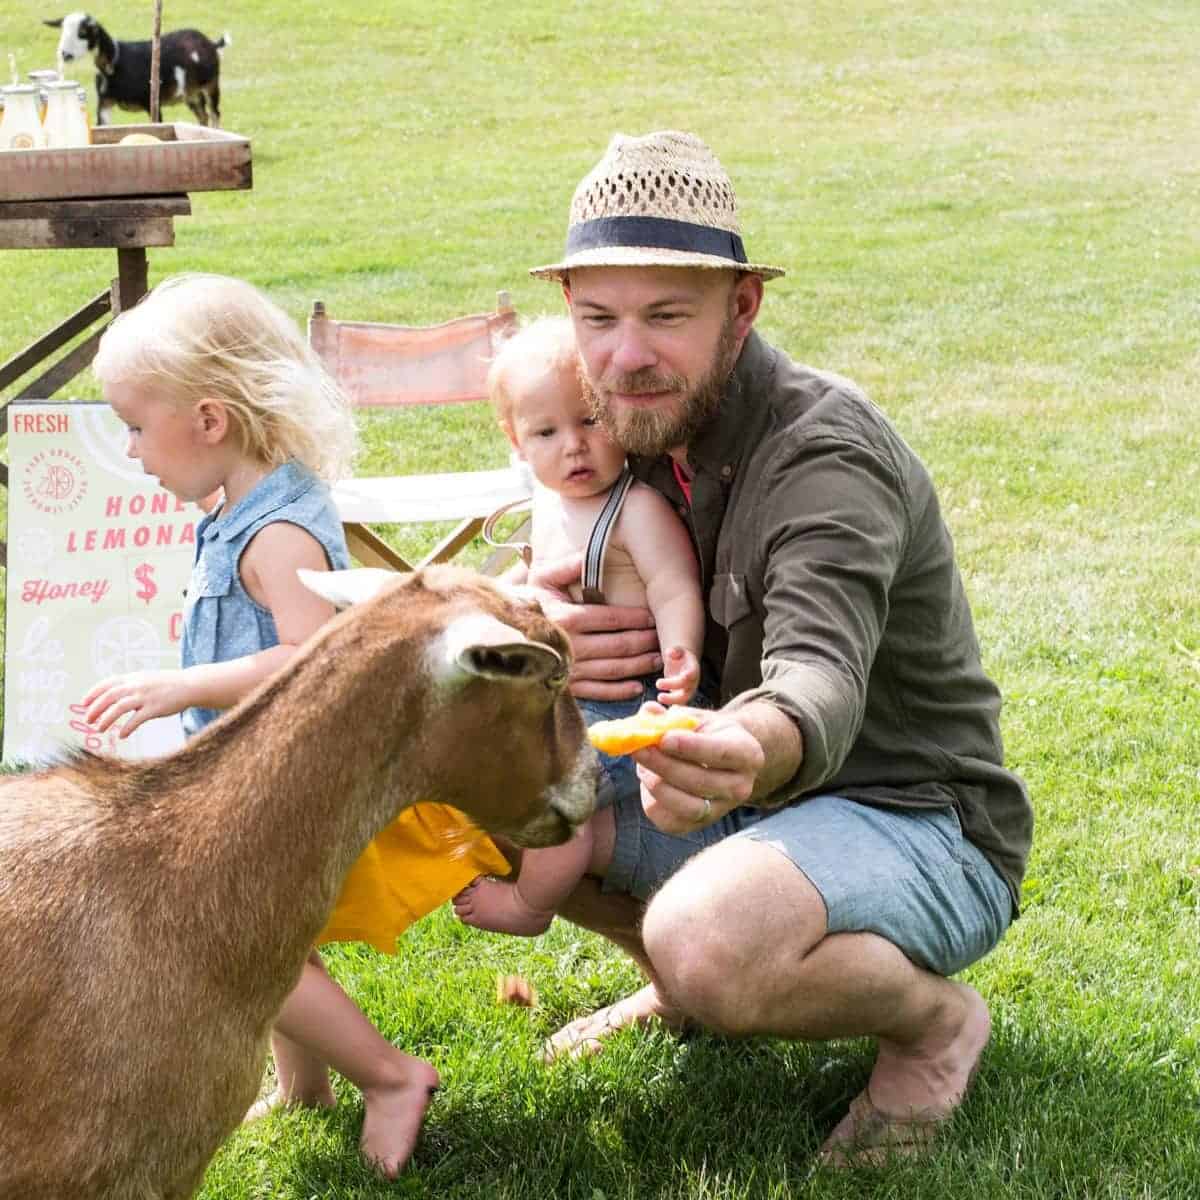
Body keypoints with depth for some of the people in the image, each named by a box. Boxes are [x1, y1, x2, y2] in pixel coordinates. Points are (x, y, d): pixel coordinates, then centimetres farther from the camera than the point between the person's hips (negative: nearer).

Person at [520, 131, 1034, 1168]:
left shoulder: (825, 456, -25)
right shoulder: (646, 426, 0)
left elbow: (821, 684, -42)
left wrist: (752, 753, -68)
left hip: (917, 822, -8)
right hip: (747, 807, 8)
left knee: (708, 942, -39)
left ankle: (936, 1018, -6)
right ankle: (684, 981, 15)